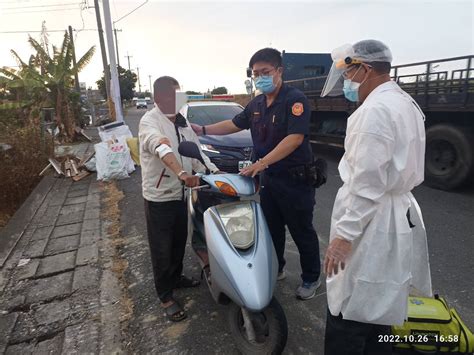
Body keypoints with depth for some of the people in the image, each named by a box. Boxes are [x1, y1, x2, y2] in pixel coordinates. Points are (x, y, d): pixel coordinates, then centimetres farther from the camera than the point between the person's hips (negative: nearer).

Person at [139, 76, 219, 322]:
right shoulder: (149, 121, -16)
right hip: (158, 198, -7)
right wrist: (182, 174, -52)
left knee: (179, 242, 22)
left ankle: (176, 277, 44)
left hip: (180, 195, 7)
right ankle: (165, 296, 23)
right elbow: (163, 150, -36)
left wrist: (215, 172, -4)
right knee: (161, 249, 5)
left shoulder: (182, 123, 9)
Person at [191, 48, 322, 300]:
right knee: (271, 228, 19)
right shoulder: (256, 104, 10)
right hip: (269, 178, 7)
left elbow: (295, 137, -25)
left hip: (295, 179, -7)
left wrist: (262, 162, -30)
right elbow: (235, 124, 19)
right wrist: (203, 130, 11)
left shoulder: (295, 99, -15)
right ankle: (276, 269, 40)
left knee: (302, 232, 7)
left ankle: (311, 279, 27)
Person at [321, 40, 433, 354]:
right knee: (377, 311, 22)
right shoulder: (405, 103, 14)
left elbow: (367, 183, -23)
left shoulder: (375, 110, -18)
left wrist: (344, 234, -20)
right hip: (398, 214, 10)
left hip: (373, 222, -10)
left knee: (348, 316, -1)